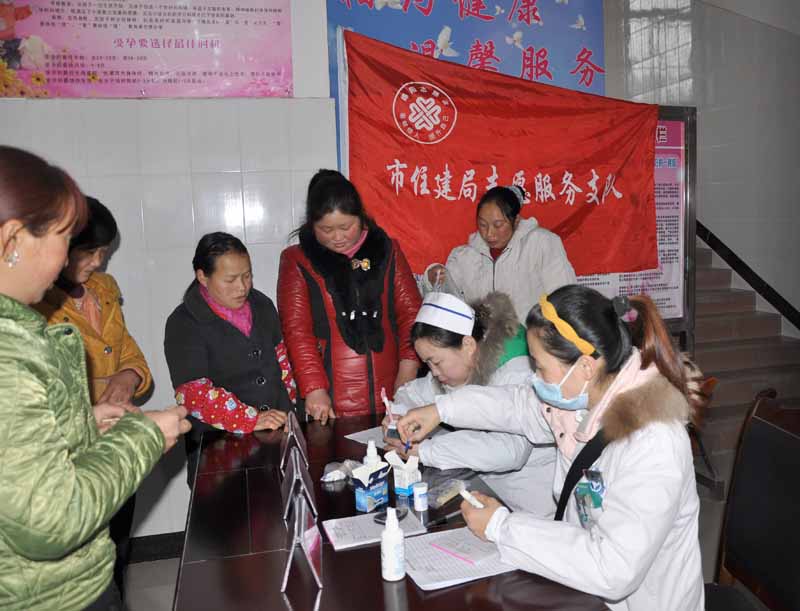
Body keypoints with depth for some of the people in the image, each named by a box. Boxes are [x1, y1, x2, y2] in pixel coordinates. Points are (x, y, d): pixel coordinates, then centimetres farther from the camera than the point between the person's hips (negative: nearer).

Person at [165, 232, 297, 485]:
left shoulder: (262, 305, 8)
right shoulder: (183, 324, -10)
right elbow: (192, 391, -19)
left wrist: (292, 405, 7)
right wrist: (251, 420, -27)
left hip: (280, 430, 5)